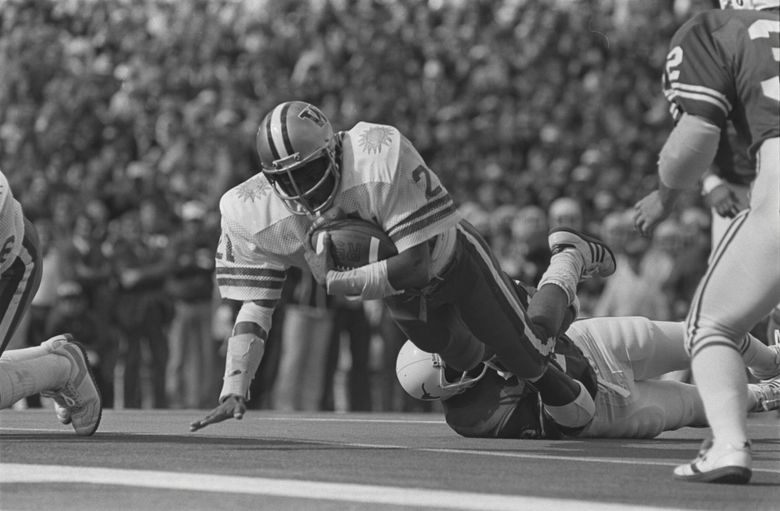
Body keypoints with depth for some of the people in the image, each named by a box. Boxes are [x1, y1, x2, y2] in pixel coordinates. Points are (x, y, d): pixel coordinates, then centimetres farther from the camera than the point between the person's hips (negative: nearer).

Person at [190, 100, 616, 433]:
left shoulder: (381, 160, -44)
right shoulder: (251, 215, -29)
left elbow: (417, 265, -40)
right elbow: (253, 309, -22)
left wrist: (335, 282, -41)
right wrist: (233, 393, -31)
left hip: (449, 258, -5)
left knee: (530, 356, 5)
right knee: (465, 360, 23)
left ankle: (569, 257, 31)